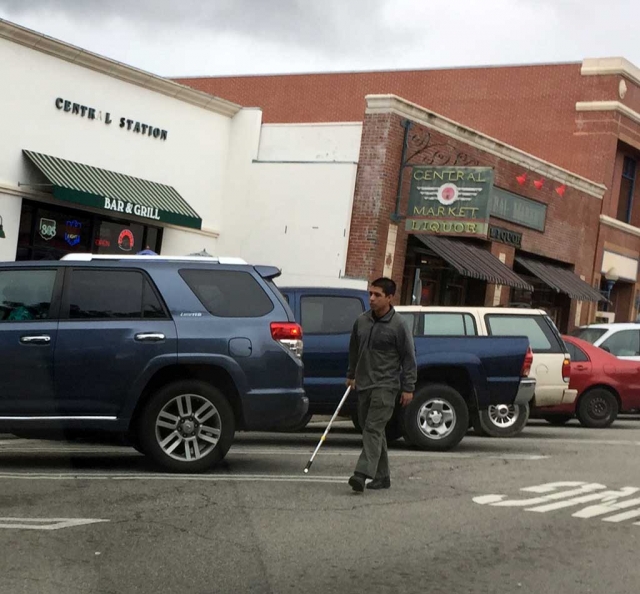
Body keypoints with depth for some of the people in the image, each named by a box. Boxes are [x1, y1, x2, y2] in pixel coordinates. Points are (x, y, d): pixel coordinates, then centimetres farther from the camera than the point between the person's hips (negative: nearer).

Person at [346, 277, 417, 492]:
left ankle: (362, 474, -26)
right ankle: (382, 476, 18)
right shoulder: (361, 321, 9)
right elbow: (354, 350, 23)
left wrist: (408, 388, -8)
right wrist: (351, 375, 27)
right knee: (371, 430, 10)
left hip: (386, 385, -7)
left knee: (373, 428, -17)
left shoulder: (398, 325, -8)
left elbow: (409, 357, -6)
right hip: (363, 385, 7)